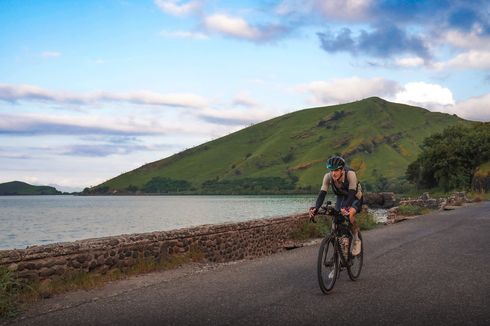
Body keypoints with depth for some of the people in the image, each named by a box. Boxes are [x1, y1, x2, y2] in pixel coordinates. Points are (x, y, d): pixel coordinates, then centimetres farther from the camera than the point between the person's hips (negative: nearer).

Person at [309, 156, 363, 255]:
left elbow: (352, 193, -43)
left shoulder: (350, 174, -35)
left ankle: (356, 240, -7)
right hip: (341, 197, 4)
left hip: (355, 197, -4)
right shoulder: (328, 177, -26)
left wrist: (346, 207, -59)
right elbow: (322, 193, -31)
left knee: (349, 215, -31)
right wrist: (316, 208, -48)